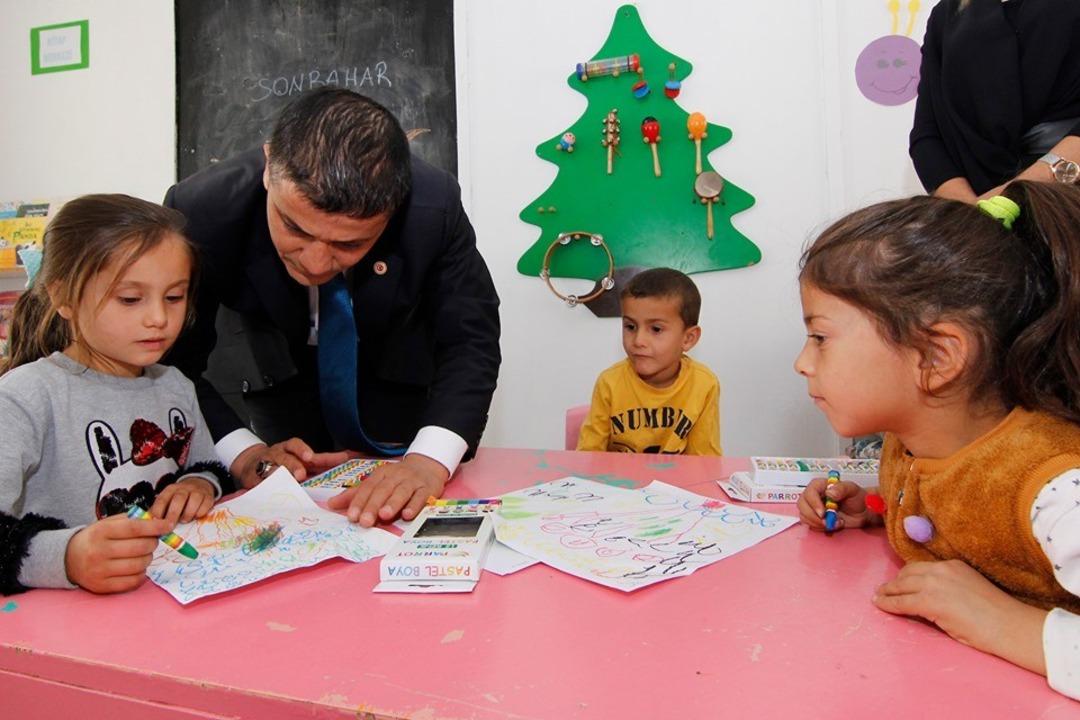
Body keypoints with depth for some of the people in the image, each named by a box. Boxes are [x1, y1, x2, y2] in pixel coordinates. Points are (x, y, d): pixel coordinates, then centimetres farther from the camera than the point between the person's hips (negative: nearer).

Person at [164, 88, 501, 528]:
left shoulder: (434, 204, -34)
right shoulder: (200, 211, -32)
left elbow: (471, 341, -29)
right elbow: (171, 362, -22)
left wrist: (429, 460, -45)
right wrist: (244, 454, -38)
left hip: (402, 374, 0)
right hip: (281, 376, 1)